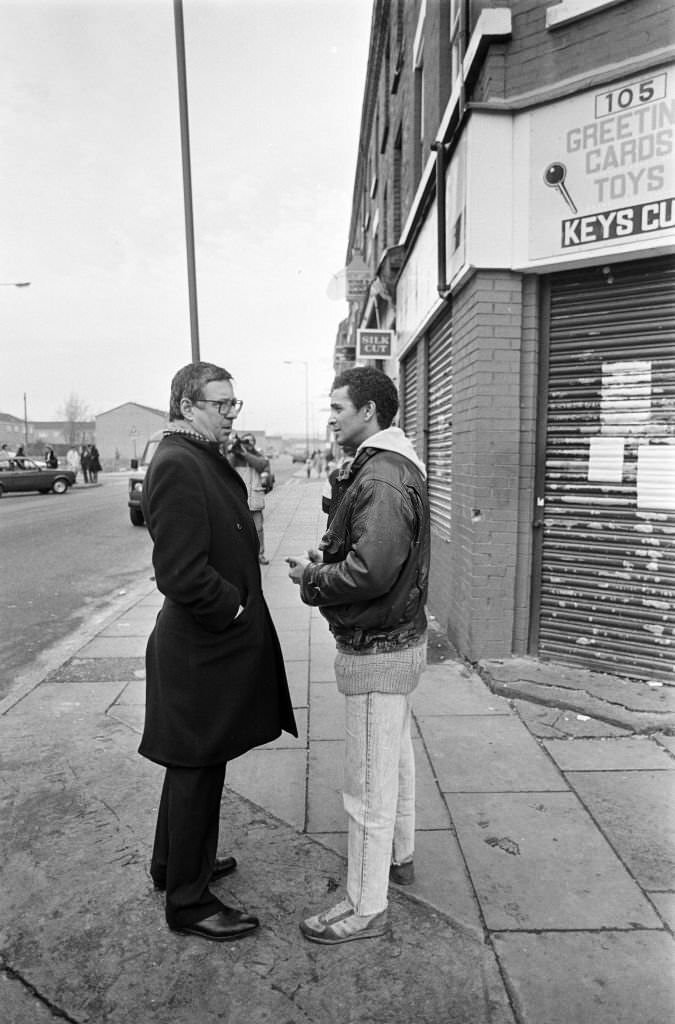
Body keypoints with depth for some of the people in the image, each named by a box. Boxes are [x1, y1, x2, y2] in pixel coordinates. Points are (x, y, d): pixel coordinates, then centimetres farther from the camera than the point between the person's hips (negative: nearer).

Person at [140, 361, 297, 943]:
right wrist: (237, 609, -16)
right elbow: (182, 574, -28)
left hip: (212, 642, 10)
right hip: (203, 650, -10)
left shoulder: (204, 459, 10)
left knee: (194, 767, 25)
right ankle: (188, 901, 30)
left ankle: (175, 862, 46)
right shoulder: (176, 465, -22)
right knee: (198, 772, 8)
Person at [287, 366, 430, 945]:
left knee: (369, 785, 5)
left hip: (377, 651, -11)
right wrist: (322, 567, 0)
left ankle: (367, 909, 24)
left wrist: (313, 578, -17)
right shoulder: (393, 468, 10)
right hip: (399, 637, 11)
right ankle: (400, 855, 47)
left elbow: (371, 569, -33)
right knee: (396, 756, 26)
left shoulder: (382, 479, -24)